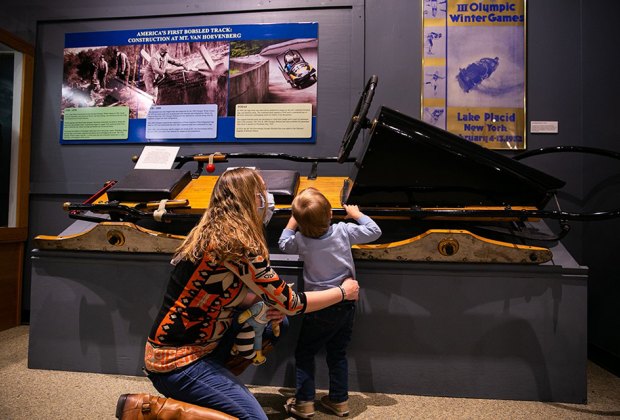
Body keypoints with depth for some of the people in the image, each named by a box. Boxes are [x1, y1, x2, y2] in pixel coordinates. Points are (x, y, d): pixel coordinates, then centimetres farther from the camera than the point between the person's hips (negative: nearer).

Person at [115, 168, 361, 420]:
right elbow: (290, 304, -16)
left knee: (275, 321, 10)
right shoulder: (238, 245, -24)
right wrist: (343, 292, -1)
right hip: (176, 362, -8)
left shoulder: (210, 233, 2)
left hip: (196, 345, 8)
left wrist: (270, 305, -4)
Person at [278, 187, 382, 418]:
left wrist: (293, 220, 15)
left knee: (304, 353, 15)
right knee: (338, 354, 19)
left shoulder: (301, 241, -14)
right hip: (346, 305, 3)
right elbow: (374, 231, 1)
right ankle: (339, 400, 28)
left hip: (319, 308, -3)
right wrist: (356, 213, 13)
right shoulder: (344, 231, -13)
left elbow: (283, 243, 9)